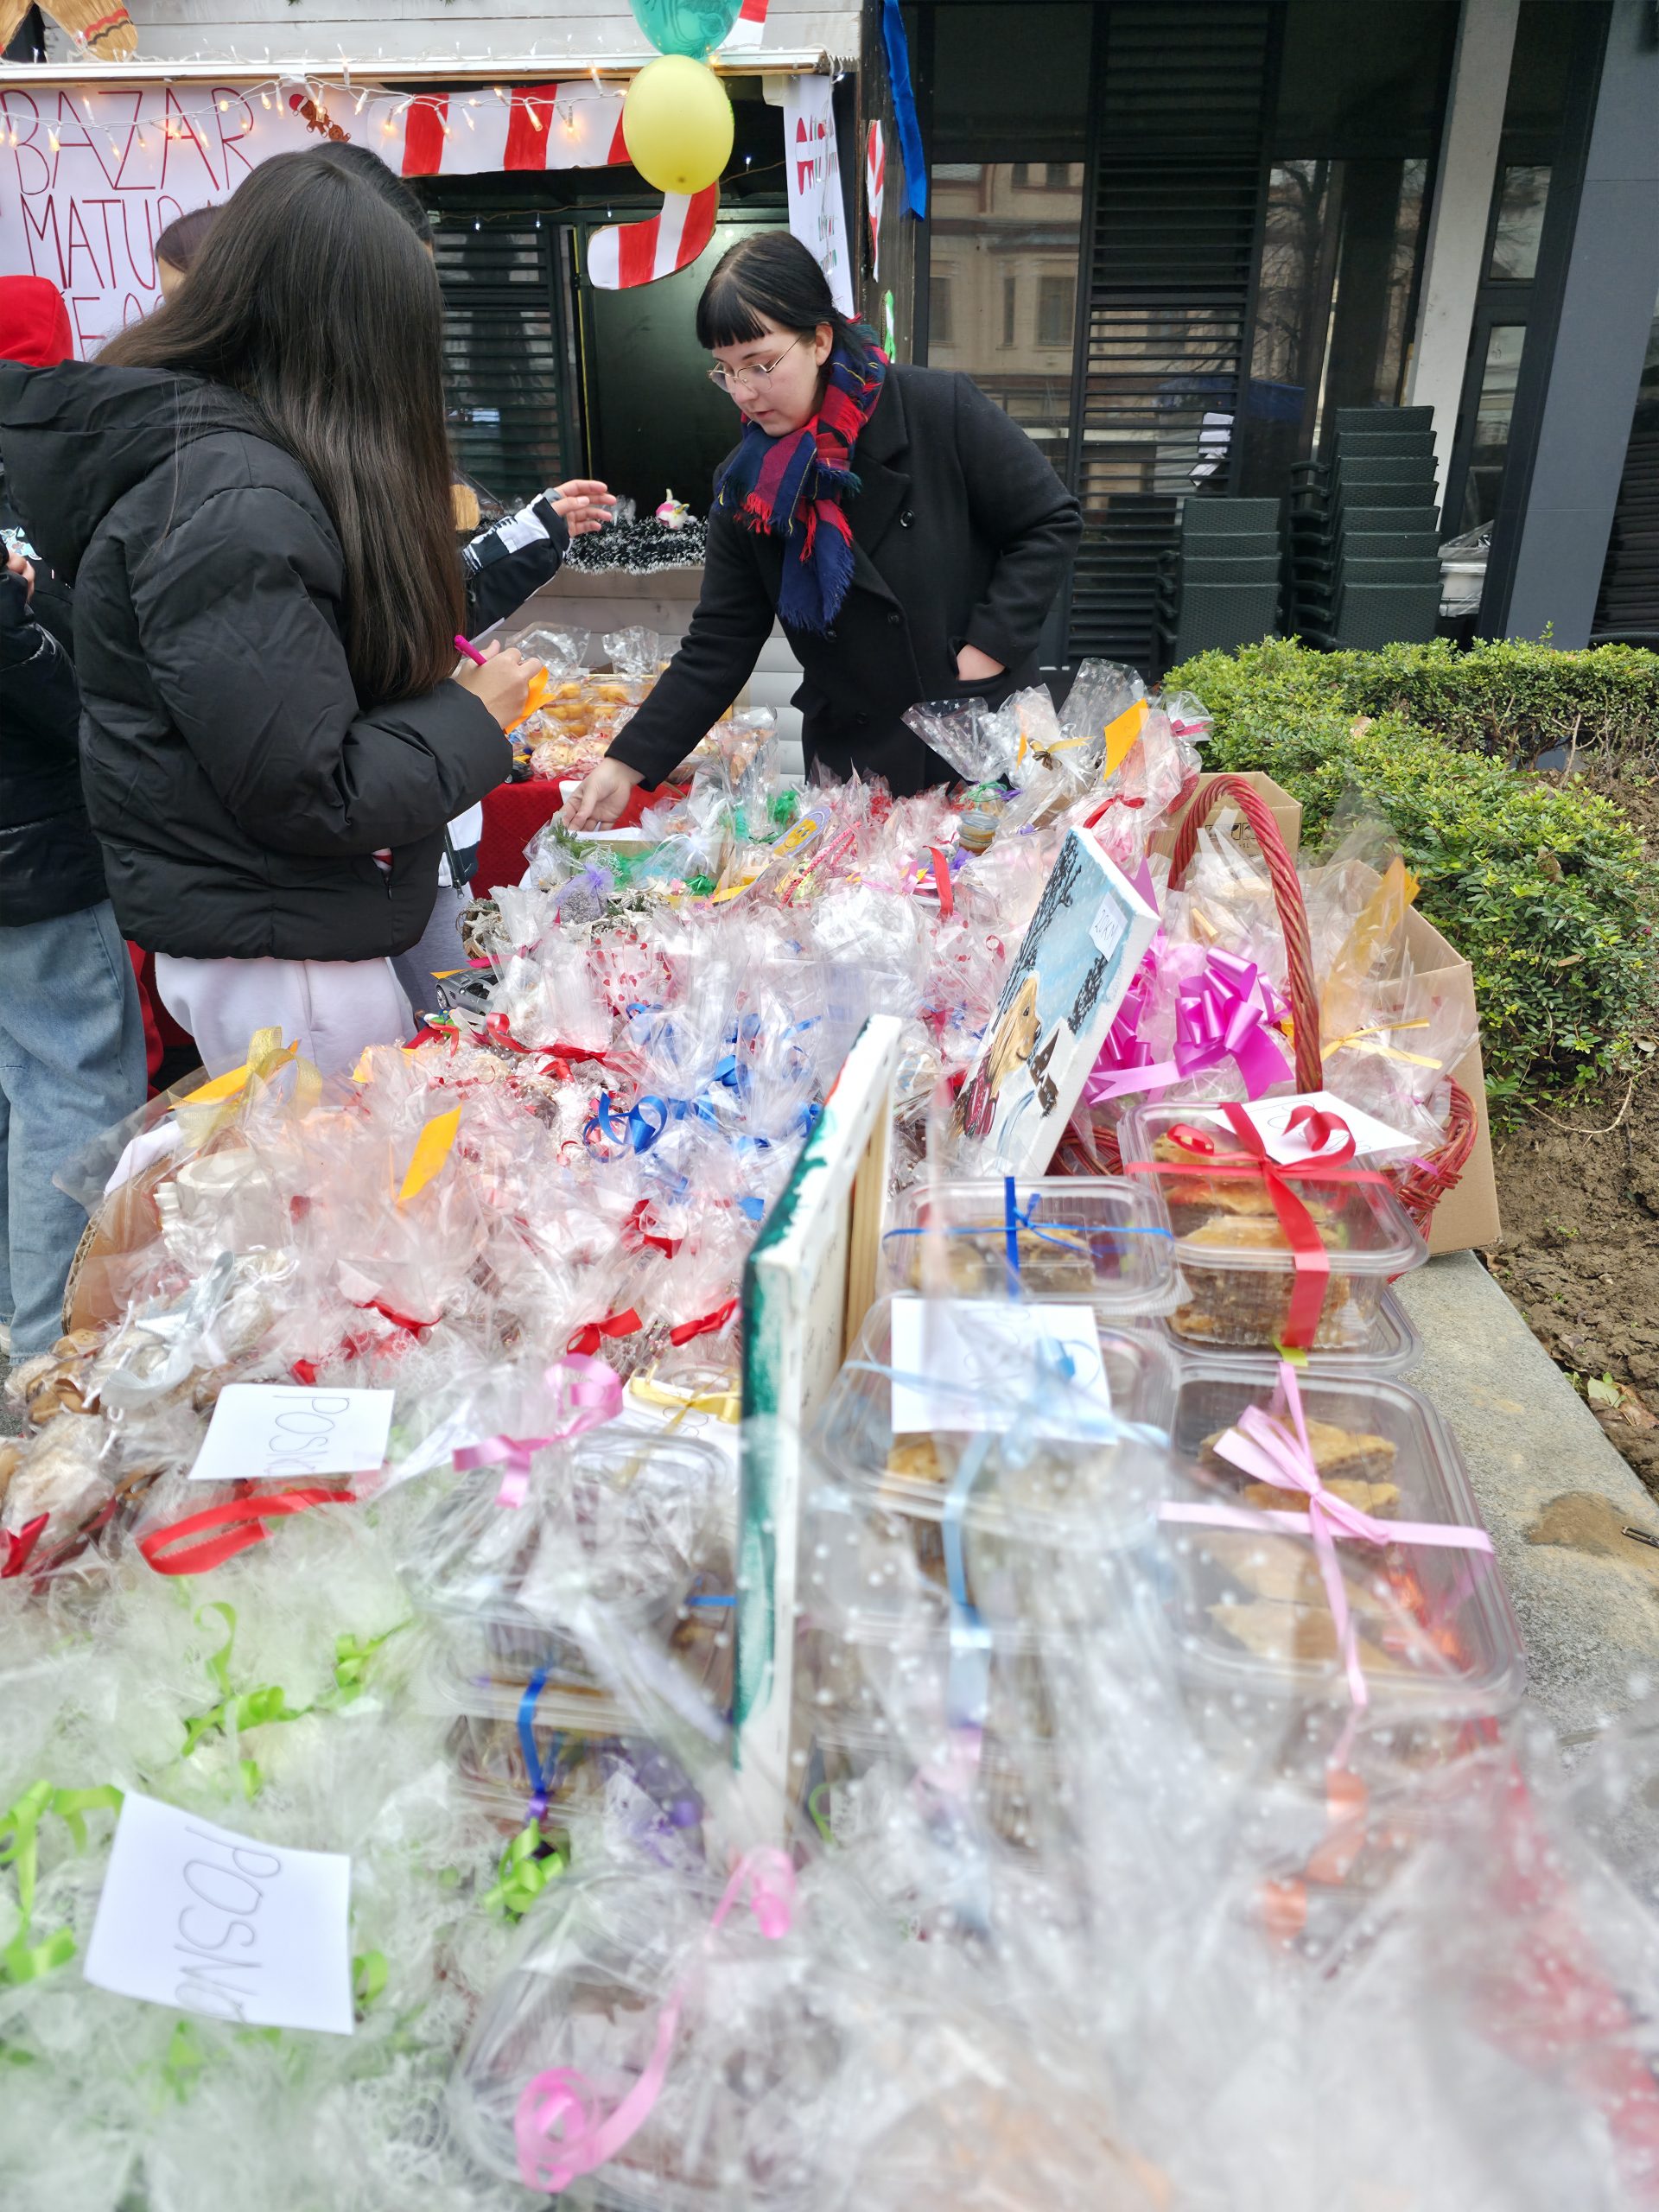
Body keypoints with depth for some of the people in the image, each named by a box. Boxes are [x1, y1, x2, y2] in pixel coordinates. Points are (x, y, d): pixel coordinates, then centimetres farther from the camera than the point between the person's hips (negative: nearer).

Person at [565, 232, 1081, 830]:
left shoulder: (939, 409, -12)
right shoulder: (746, 486, -1)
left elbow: (1051, 523, -5)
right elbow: (716, 647, -1)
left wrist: (991, 646, -15)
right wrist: (629, 762, -11)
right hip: (853, 765, 2)